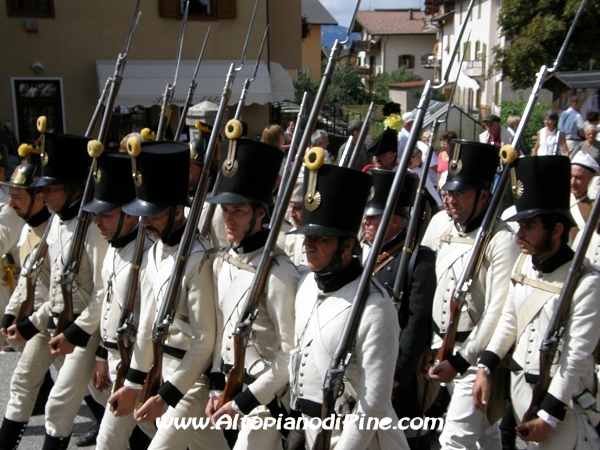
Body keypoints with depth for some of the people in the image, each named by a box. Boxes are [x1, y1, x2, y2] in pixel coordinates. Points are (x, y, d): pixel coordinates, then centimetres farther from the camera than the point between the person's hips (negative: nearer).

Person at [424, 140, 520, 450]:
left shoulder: (501, 240, -18)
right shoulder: (442, 225, 3)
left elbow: (499, 311, -22)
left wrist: (461, 360, -22)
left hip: (476, 355, -7)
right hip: (441, 345, 7)